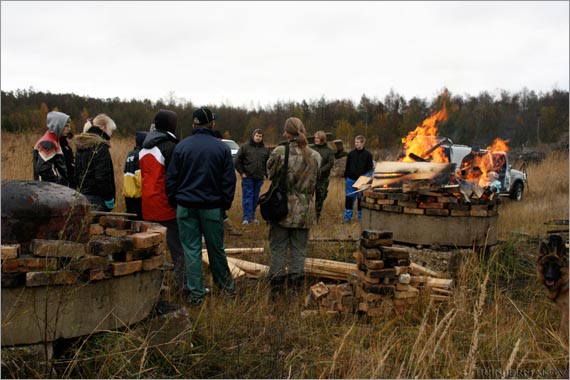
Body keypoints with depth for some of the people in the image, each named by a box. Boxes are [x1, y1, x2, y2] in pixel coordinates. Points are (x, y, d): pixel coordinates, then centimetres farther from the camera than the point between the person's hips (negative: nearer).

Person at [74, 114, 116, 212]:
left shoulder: (80, 146, 14)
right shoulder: (100, 147, -14)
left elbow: (76, 173, 18)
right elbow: (102, 177, -19)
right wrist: (109, 199, -15)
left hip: (82, 194, 9)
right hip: (96, 197, -9)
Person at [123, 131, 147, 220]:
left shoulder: (130, 154, 14)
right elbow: (140, 178, -20)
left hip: (128, 195, 9)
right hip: (138, 196, -9)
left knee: (132, 220, 14)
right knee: (140, 220, -4)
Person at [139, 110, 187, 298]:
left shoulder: (144, 148, 14)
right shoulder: (170, 146, -11)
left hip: (148, 206, 7)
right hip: (167, 206, -7)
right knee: (177, 247, -3)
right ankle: (185, 285, -3)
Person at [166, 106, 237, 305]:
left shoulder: (182, 146, -2)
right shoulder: (221, 148, -2)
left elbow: (171, 178, 1)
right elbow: (229, 180, 0)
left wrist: (173, 200, 10)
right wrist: (226, 203, 8)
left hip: (185, 207, 0)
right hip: (212, 207, 0)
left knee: (191, 250, 5)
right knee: (216, 248, 14)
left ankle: (196, 293, 8)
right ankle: (226, 284, 27)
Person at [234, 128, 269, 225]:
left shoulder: (264, 150, 13)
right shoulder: (245, 147, 0)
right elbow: (237, 160, -1)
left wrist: (265, 174, 11)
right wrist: (242, 172, -6)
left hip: (259, 178, 4)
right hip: (248, 177, -4)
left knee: (255, 197, 9)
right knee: (247, 196, -5)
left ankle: (252, 215, 17)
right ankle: (247, 217, -5)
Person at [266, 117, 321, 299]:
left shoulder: (279, 152, -14)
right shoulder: (315, 157, -2)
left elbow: (270, 174, -1)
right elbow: (316, 183, 7)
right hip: (304, 209, 3)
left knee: (278, 248, 8)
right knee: (299, 249, 12)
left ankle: (276, 286, 11)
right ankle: (296, 285, 17)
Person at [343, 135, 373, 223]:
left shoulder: (368, 155, -1)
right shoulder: (351, 153, 7)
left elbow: (370, 168, -1)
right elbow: (347, 167, 11)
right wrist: (346, 177, 4)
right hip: (351, 179, 2)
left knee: (361, 199, 5)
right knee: (349, 198, 2)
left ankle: (361, 217, 15)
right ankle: (348, 217, 9)